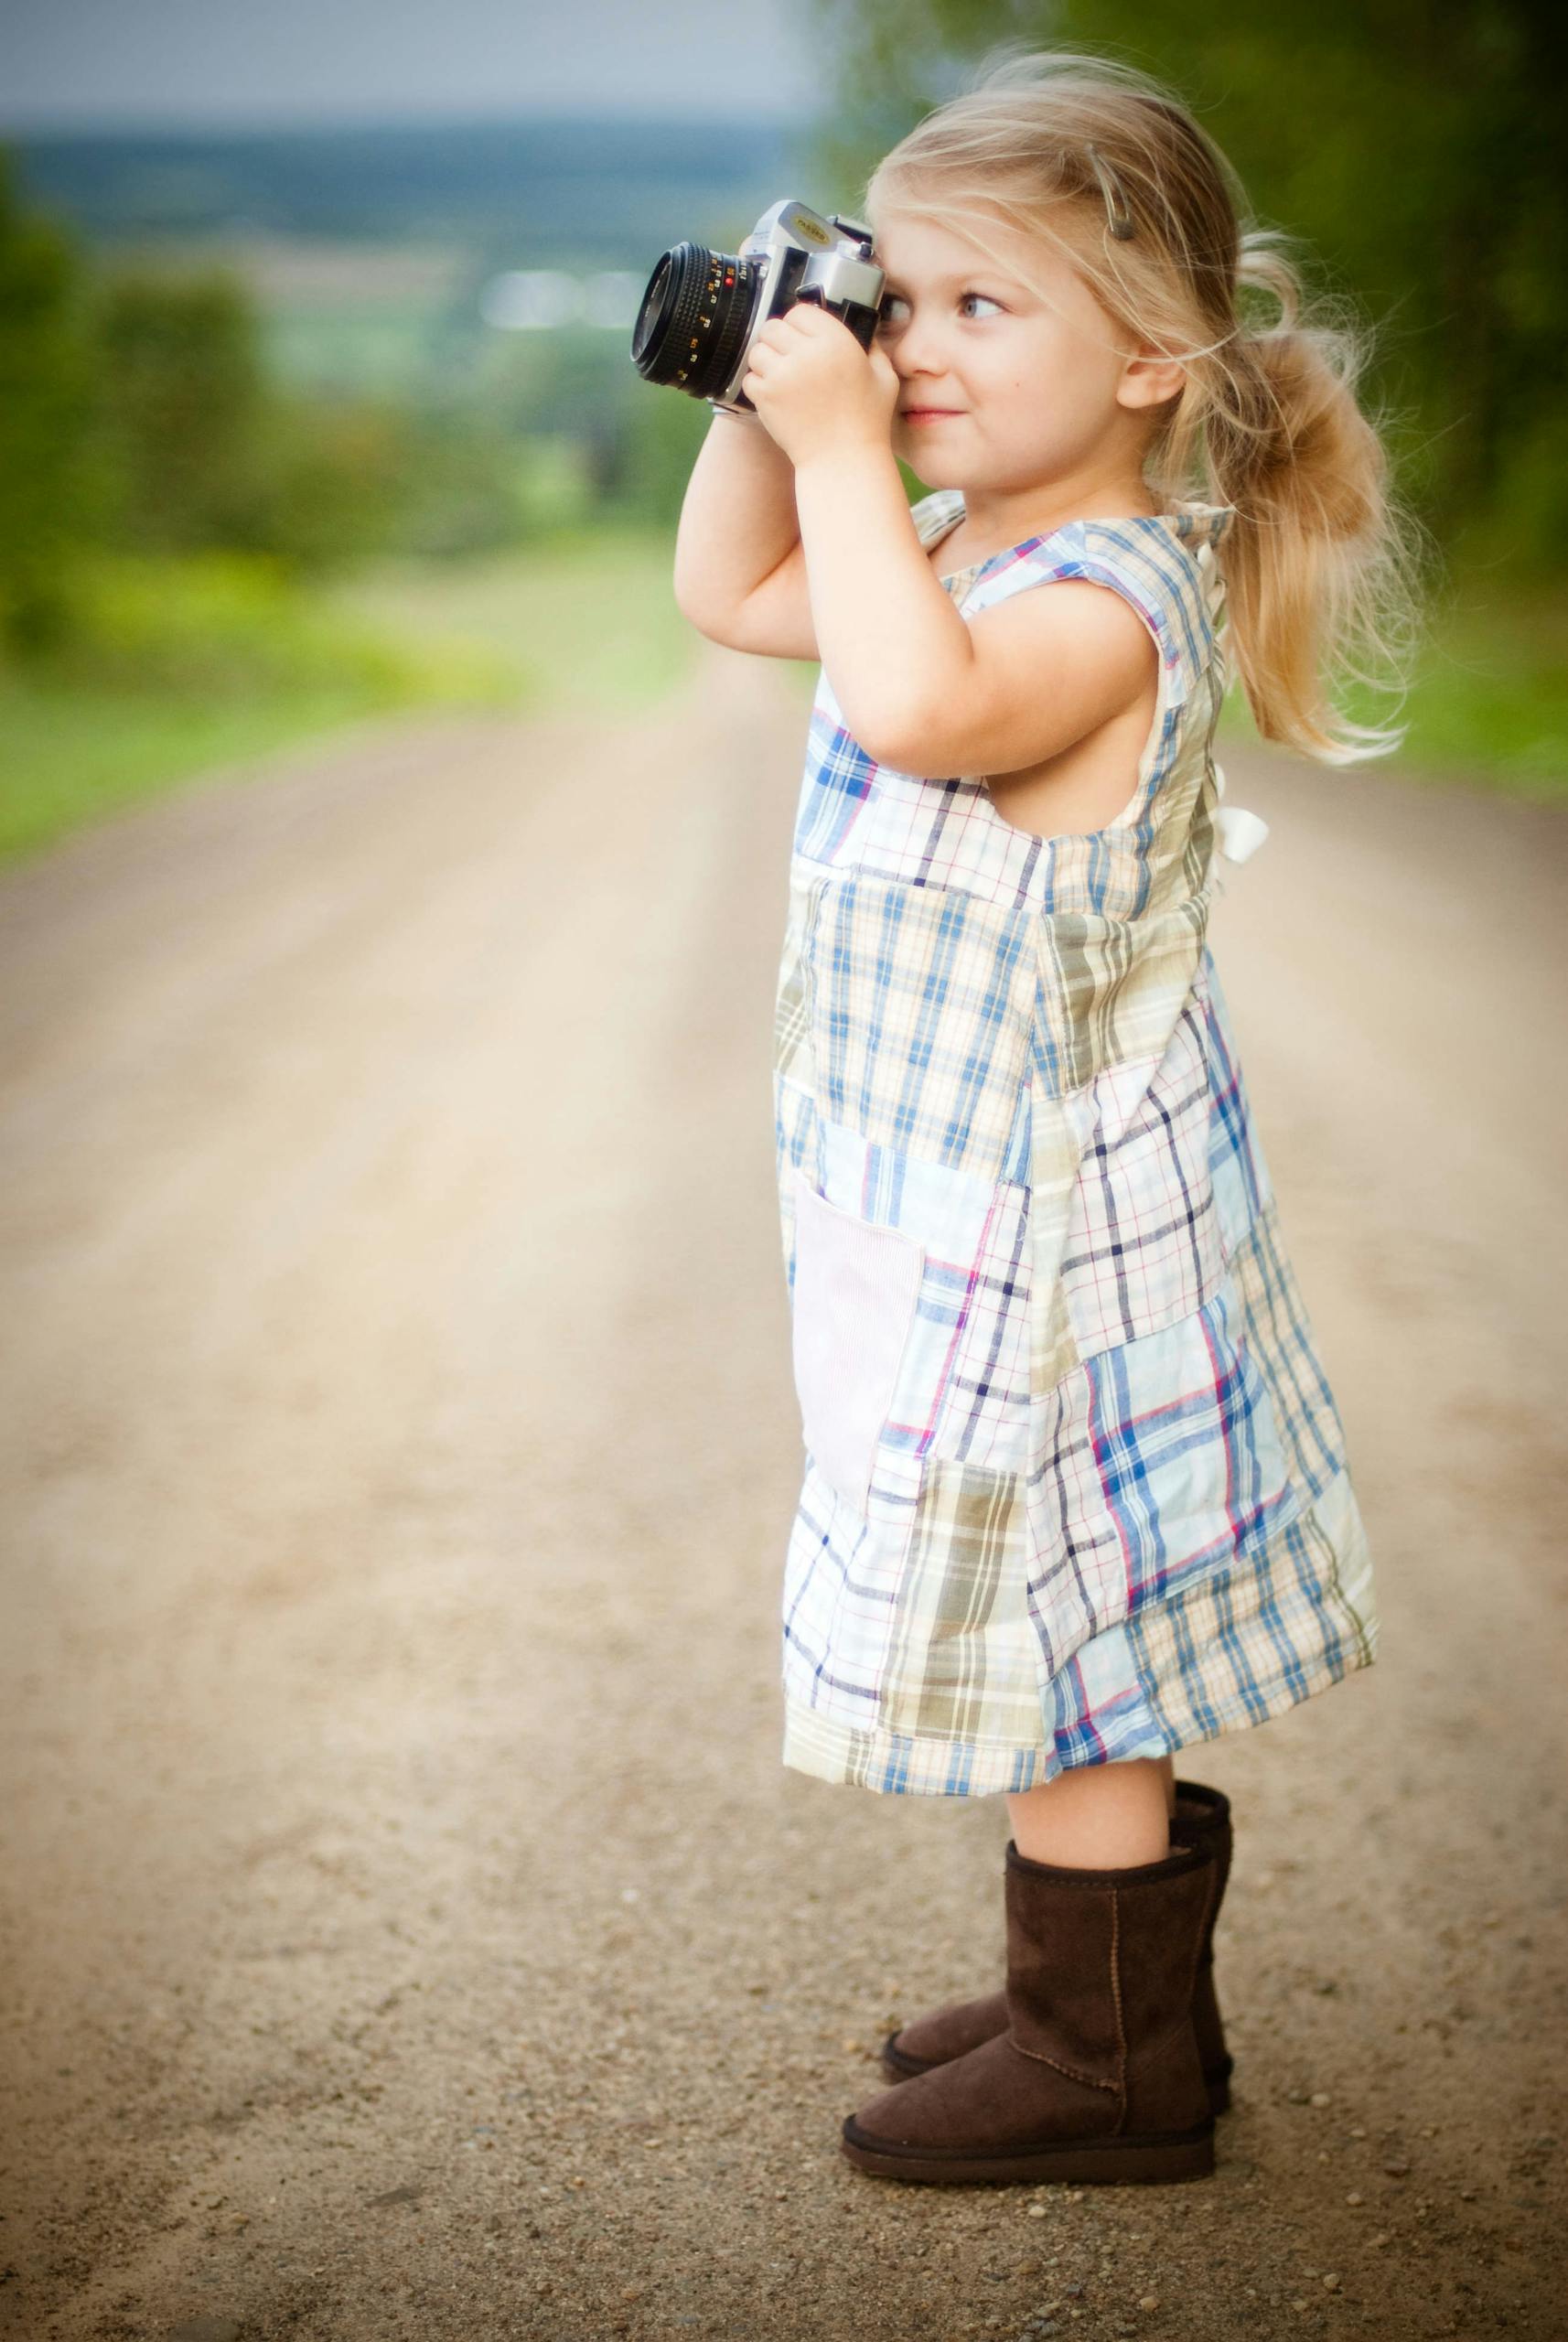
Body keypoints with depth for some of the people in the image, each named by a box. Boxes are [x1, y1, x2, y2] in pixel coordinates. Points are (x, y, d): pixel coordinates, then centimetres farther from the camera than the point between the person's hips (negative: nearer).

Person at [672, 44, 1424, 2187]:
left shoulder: (1110, 596, -22)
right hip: (962, 1199, 10)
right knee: (1081, 1642, 19)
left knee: (1048, 1634, 2)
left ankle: (1116, 2070, 19)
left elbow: (922, 704, -43)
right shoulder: (962, 549, 8)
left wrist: (844, 446, -32)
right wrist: (767, 400, 5)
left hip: (1042, 1222, -10)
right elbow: (732, 598, 20)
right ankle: (1115, 1995, 35)